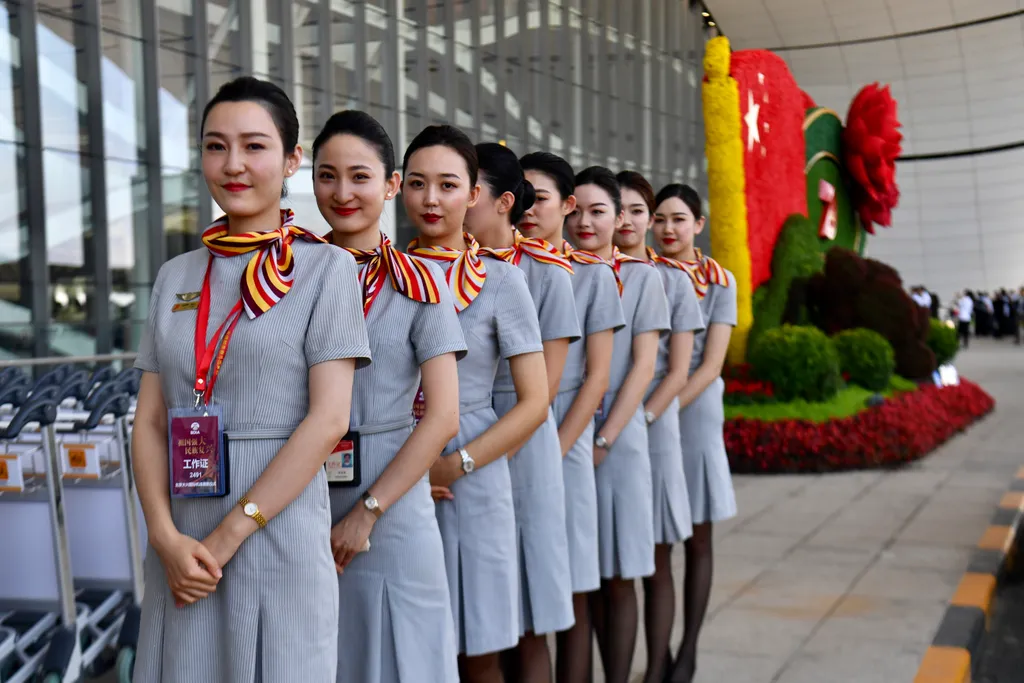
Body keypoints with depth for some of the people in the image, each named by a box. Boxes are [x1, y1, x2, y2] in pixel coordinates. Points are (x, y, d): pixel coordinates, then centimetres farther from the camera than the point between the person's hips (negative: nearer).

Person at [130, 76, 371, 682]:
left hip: (280, 530, -4)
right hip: (180, 540, 4)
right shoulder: (177, 277, 10)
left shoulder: (327, 268, -3)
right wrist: (166, 537, -8)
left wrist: (231, 532, -13)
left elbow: (329, 419, -11)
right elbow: (150, 420, 6)